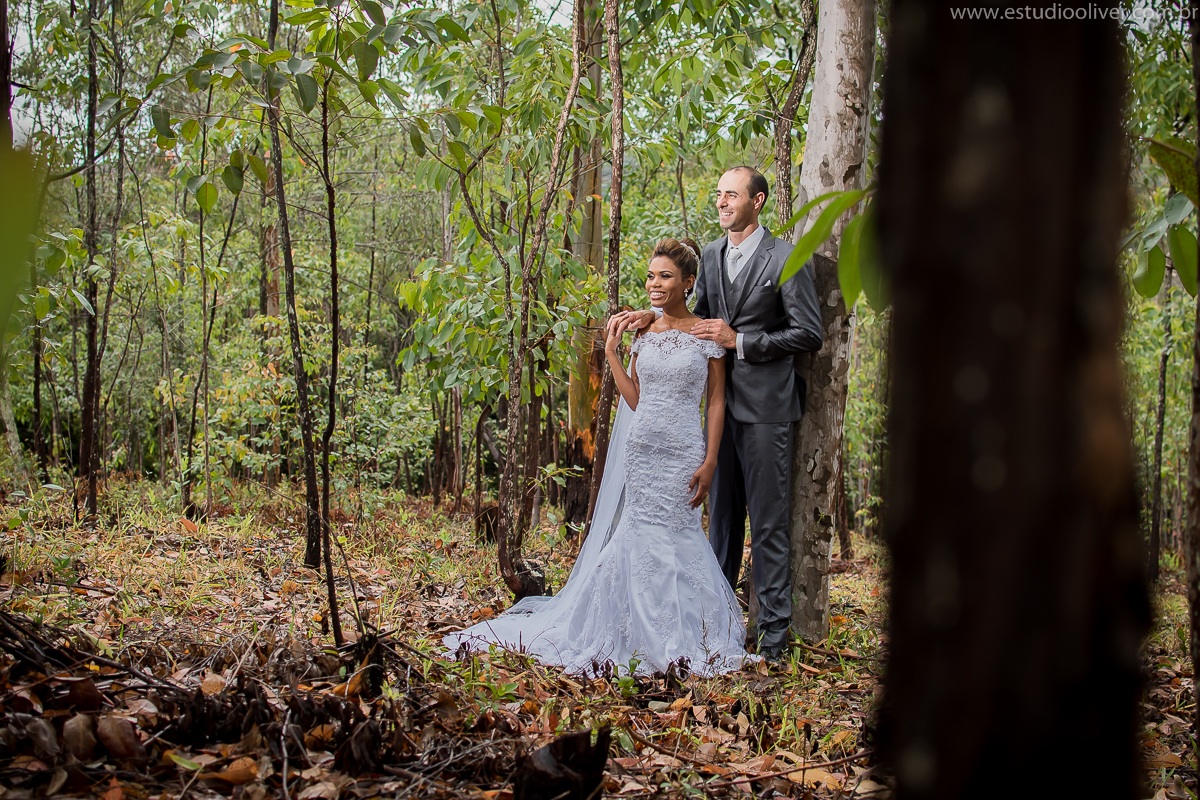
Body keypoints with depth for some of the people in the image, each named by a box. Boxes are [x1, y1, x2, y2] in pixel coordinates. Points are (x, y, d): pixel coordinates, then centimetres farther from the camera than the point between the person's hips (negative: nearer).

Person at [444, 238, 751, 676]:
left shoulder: (707, 334, -3)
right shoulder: (643, 335, 9)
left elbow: (716, 401, -3)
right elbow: (635, 399, 9)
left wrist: (710, 462, -9)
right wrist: (611, 352, 4)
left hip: (683, 453, -4)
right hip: (641, 448, 4)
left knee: (669, 535, 0)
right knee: (646, 534, 5)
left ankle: (684, 638, 16)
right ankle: (652, 634, 17)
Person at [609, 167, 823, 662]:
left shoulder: (785, 258, -8)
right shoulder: (710, 254, 11)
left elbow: (809, 334, -9)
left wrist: (740, 341, -14)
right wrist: (654, 315, 1)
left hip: (766, 407, -6)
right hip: (722, 403, 6)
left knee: (768, 522, -1)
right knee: (722, 515, 15)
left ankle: (774, 629, 8)